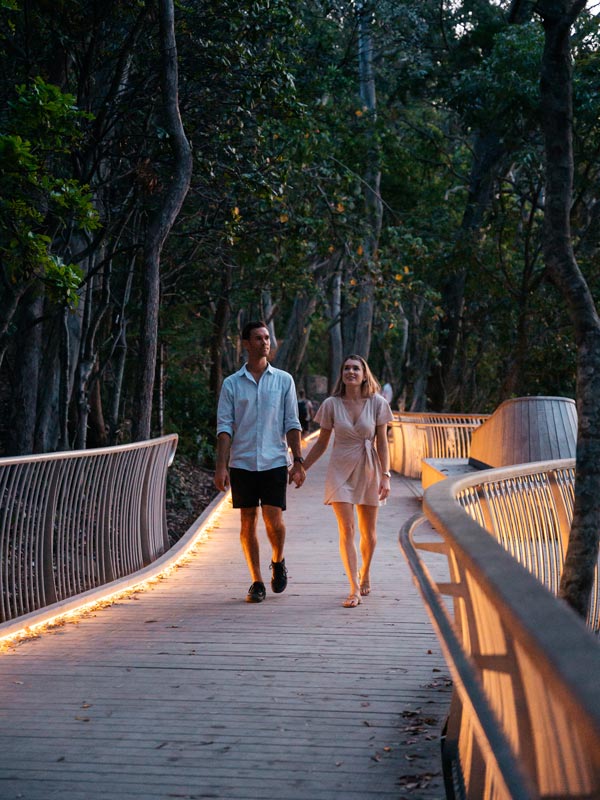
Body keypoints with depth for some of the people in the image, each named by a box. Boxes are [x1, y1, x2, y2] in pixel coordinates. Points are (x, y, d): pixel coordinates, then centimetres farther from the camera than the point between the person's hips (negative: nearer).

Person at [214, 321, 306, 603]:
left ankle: (278, 562, 21)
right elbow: (224, 427, 1)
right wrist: (221, 466, -8)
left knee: (273, 519, -9)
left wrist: (298, 461, -2)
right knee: (248, 522, 3)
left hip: (274, 462, 0)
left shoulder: (284, 380, 7)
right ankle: (256, 582, 14)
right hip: (242, 463, 1)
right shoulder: (231, 384, 5)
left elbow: (292, 424, 6)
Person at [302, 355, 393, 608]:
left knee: (368, 532, 10)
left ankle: (365, 572, 38)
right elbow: (321, 444, 6)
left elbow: (382, 443, -1)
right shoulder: (332, 405, -1)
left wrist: (385, 476, -9)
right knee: (346, 530, -10)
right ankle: (354, 590, -8)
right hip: (341, 471, -1)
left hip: (368, 470, 1)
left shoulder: (377, 403, -2)